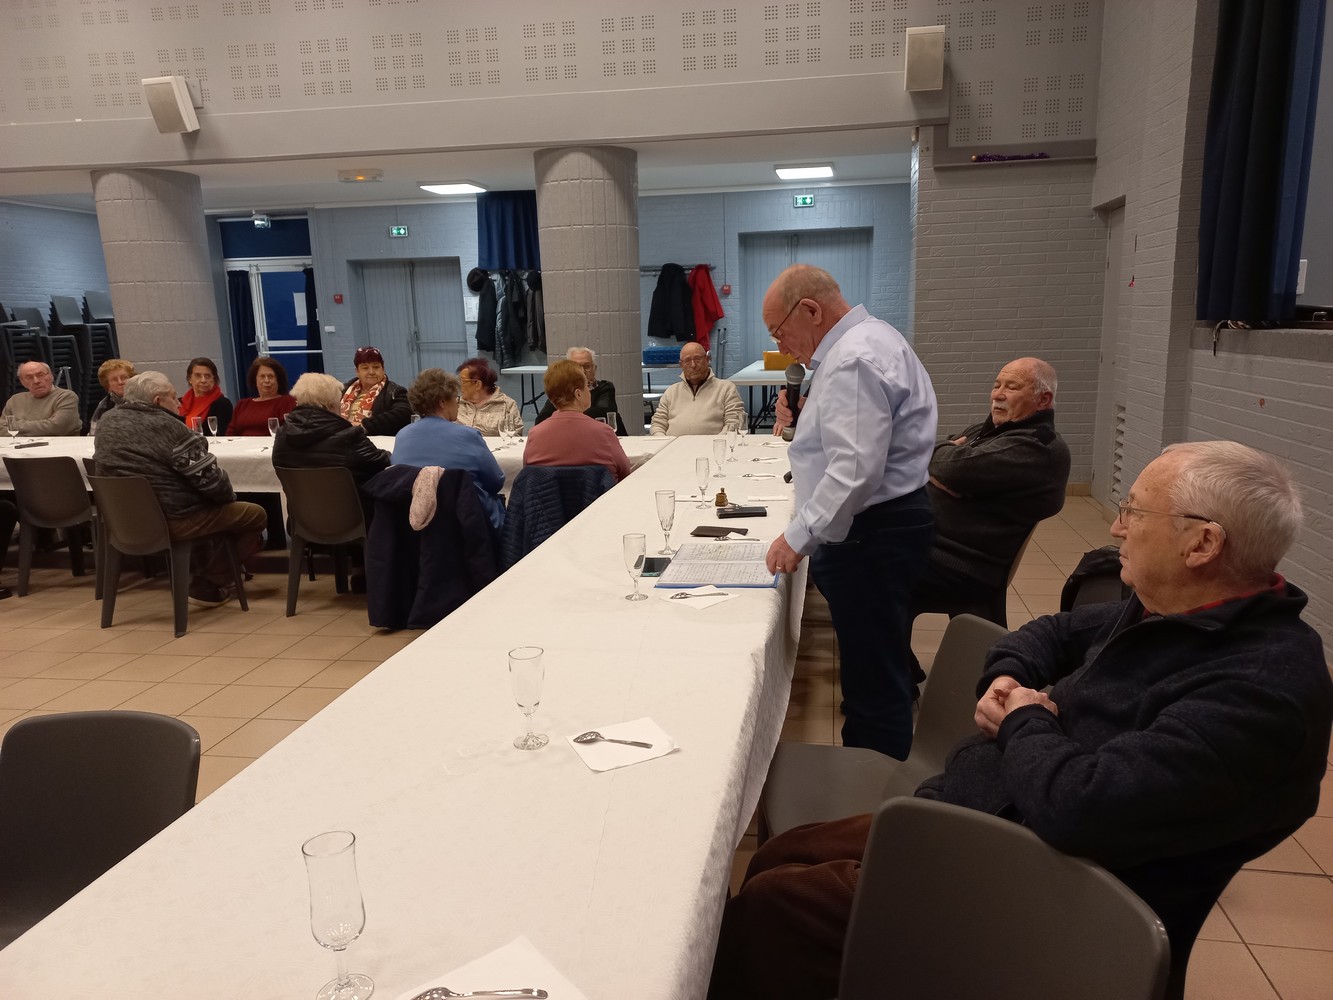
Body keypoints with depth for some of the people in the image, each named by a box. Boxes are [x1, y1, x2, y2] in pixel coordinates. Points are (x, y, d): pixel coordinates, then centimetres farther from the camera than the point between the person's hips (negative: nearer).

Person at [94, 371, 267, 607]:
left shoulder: (107, 423, 7)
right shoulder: (166, 427, -17)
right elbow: (207, 477, -16)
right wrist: (228, 496, 5)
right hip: (171, 519, -9)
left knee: (208, 508, 34)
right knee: (254, 514, 7)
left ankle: (208, 583, 30)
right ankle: (210, 585, 14)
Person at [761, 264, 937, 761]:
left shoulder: (854, 361, -19)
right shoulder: (869, 339, 16)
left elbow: (855, 470, -27)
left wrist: (799, 537, -21)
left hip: (870, 534, -11)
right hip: (880, 527, 11)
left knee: (874, 680, -1)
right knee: (878, 669, 19)